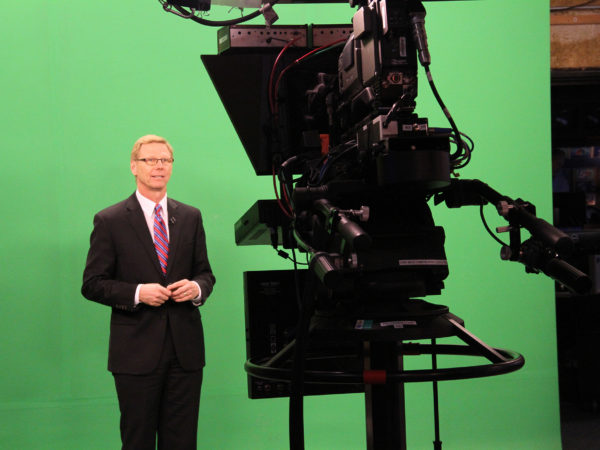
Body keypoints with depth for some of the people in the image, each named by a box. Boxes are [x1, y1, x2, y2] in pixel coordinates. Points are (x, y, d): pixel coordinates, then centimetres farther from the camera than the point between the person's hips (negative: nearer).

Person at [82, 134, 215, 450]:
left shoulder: (190, 217, 10)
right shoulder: (110, 221, -2)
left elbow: (205, 272, 16)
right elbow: (92, 284, -2)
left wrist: (197, 288, -8)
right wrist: (137, 293, -17)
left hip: (185, 350, 3)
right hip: (137, 350, -3)